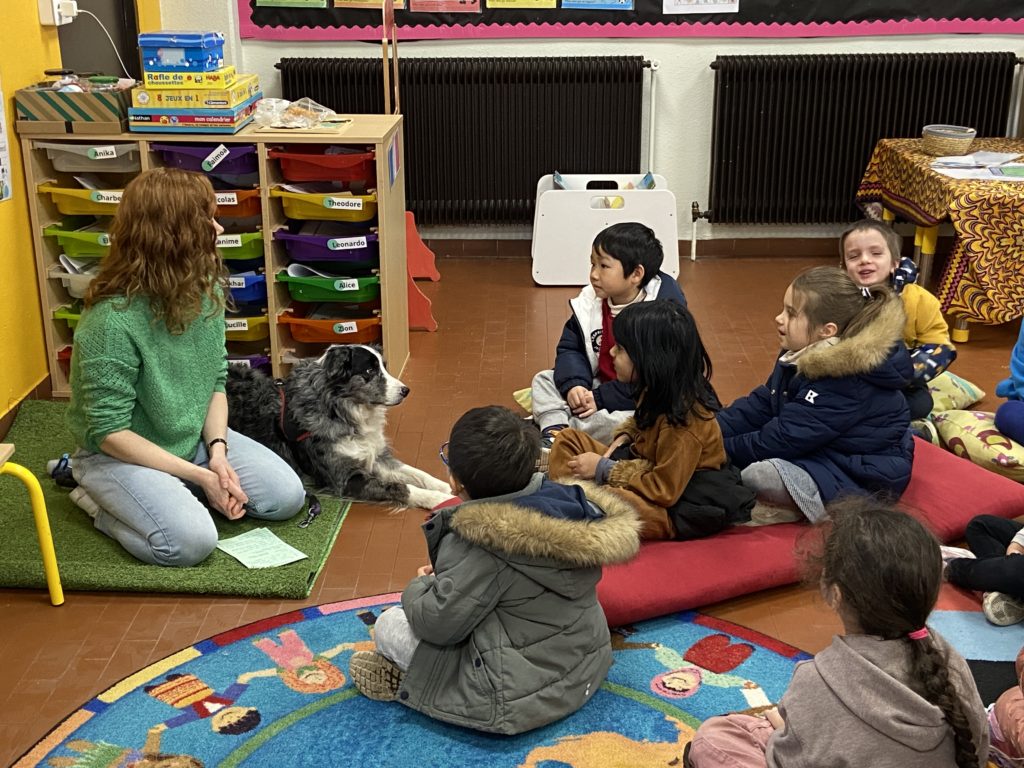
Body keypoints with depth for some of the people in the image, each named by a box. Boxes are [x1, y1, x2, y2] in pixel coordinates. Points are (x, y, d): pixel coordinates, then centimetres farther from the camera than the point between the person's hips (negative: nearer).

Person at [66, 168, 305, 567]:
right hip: (122, 454, -7)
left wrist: (217, 451, -13)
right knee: (191, 541, -28)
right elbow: (109, 432, -23)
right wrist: (199, 476, -22)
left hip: (194, 439, 7)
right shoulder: (111, 321, -28)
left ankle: (172, 491, 10)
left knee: (287, 496, -5)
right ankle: (99, 502, 1)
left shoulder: (206, 290, -7)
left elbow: (216, 380, 3)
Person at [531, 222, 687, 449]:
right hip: (599, 386, 7)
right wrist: (574, 384, -17)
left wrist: (601, 398, -25)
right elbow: (570, 348, 4)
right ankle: (553, 431, -27)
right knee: (544, 379, -2)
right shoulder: (590, 302, -2)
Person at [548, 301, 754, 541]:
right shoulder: (657, 391, -3)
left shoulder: (683, 419, -28)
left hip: (676, 509, -9)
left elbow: (663, 491, -26)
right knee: (568, 439, 7)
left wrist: (603, 470, -18)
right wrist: (623, 437, -1)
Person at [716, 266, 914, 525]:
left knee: (758, 475, -32)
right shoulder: (807, 356, 2)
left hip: (862, 479, -10)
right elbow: (760, 405, 4)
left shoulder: (845, 382, -28)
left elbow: (785, 439, -26)